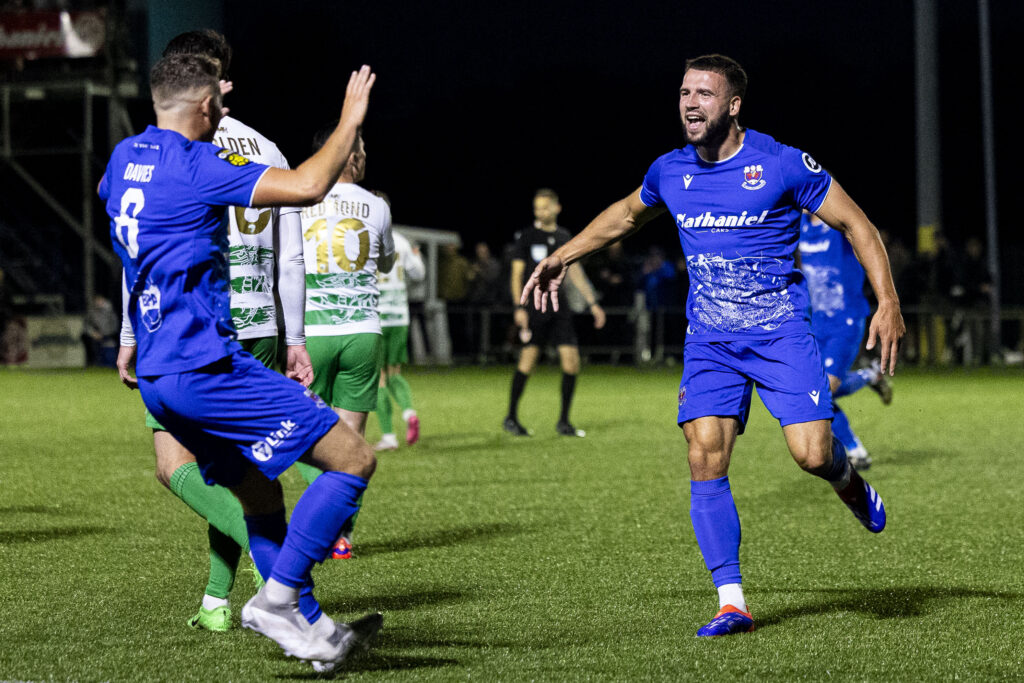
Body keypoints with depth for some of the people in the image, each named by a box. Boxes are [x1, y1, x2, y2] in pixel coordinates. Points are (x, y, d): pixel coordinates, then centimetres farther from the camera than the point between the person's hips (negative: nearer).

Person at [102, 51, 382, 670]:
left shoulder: (125, 156, 12)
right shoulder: (196, 164, -13)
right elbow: (306, 187, -23)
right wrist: (351, 121, -8)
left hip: (157, 376, 10)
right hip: (205, 364, -10)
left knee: (260, 492, 20)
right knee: (354, 457, -9)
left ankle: (311, 625, 23)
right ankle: (277, 599, -9)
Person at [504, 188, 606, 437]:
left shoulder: (564, 237, 12)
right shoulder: (526, 237, 0)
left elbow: (574, 272, 18)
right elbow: (517, 274, -2)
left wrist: (592, 303, 14)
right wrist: (519, 307, -12)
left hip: (559, 307, 4)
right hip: (535, 307, -4)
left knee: (571, 360, -4)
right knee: (528, 360, -9)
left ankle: (563, 421, 7)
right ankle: (511, 418, 6)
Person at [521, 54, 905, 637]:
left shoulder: (782, 164, -11)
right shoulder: (670, 173, 3)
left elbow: (856, 224, -5)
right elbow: (626, 214, 25)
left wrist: (888, 303, -13)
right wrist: (563, 256, 22)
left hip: (781, 331, -3)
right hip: (709, 342, 4)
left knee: (811, 453, -16)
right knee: (706, 460, -11)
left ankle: (851, 483, 23)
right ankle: (733, 603, -7)